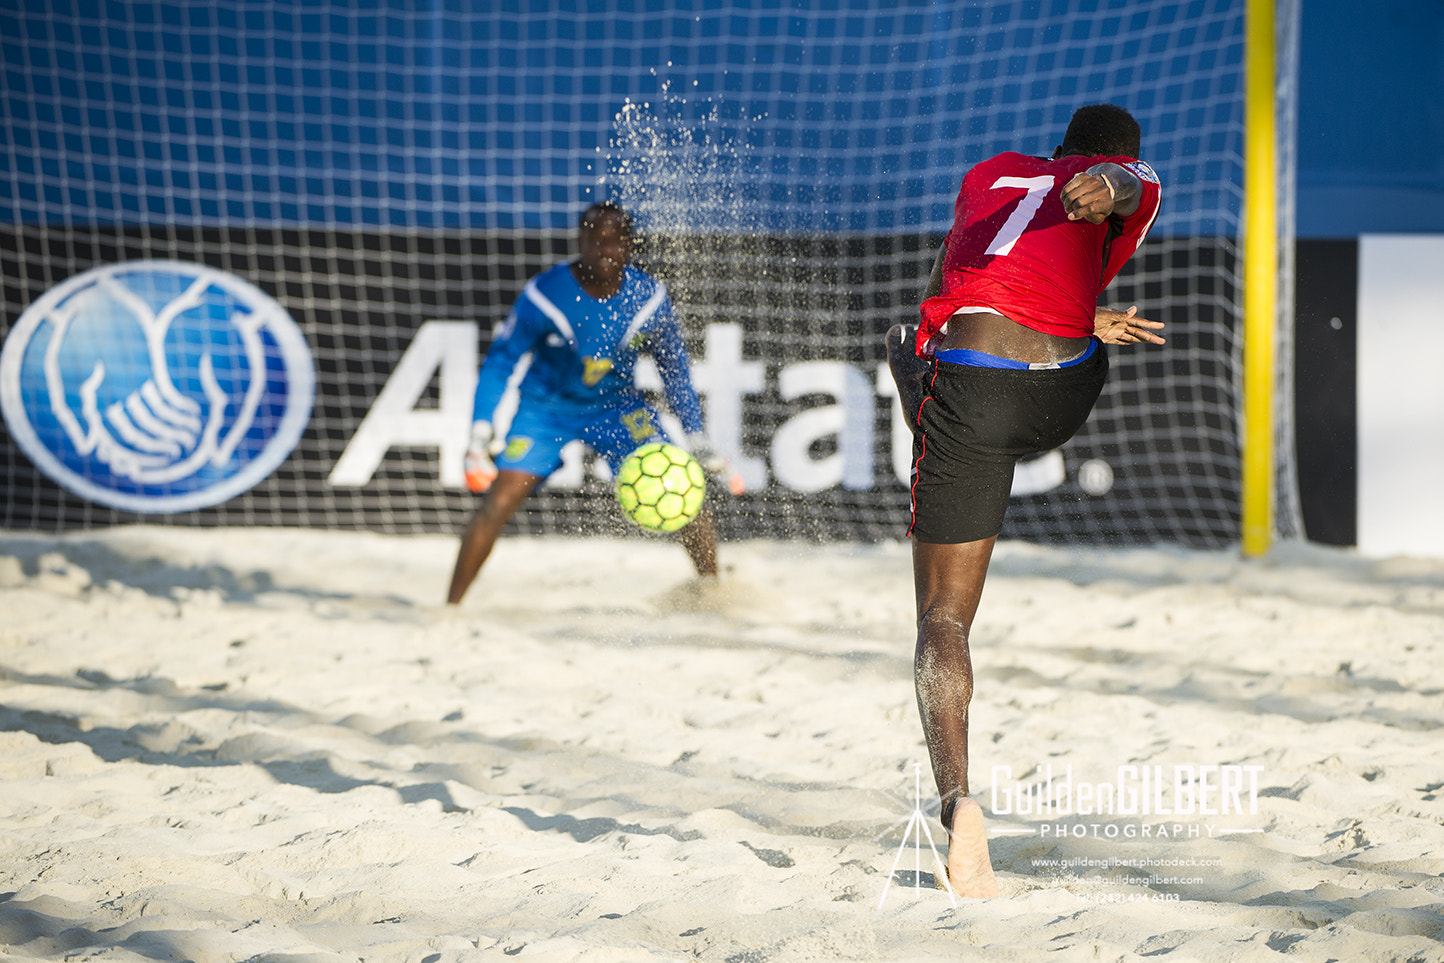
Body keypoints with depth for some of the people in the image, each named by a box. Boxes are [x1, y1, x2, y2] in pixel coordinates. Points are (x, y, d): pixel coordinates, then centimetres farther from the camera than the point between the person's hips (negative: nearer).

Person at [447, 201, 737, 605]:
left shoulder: (649, 298, -15)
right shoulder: (545, 295, -23)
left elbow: (674, 370, 0)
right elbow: (500, 363, -13)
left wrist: (697, 441, -3)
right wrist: (481, 435, -22)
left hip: (617, 406, 2)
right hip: (546, 408, -2)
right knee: (497, 504, -18)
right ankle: (450, 609, -5)